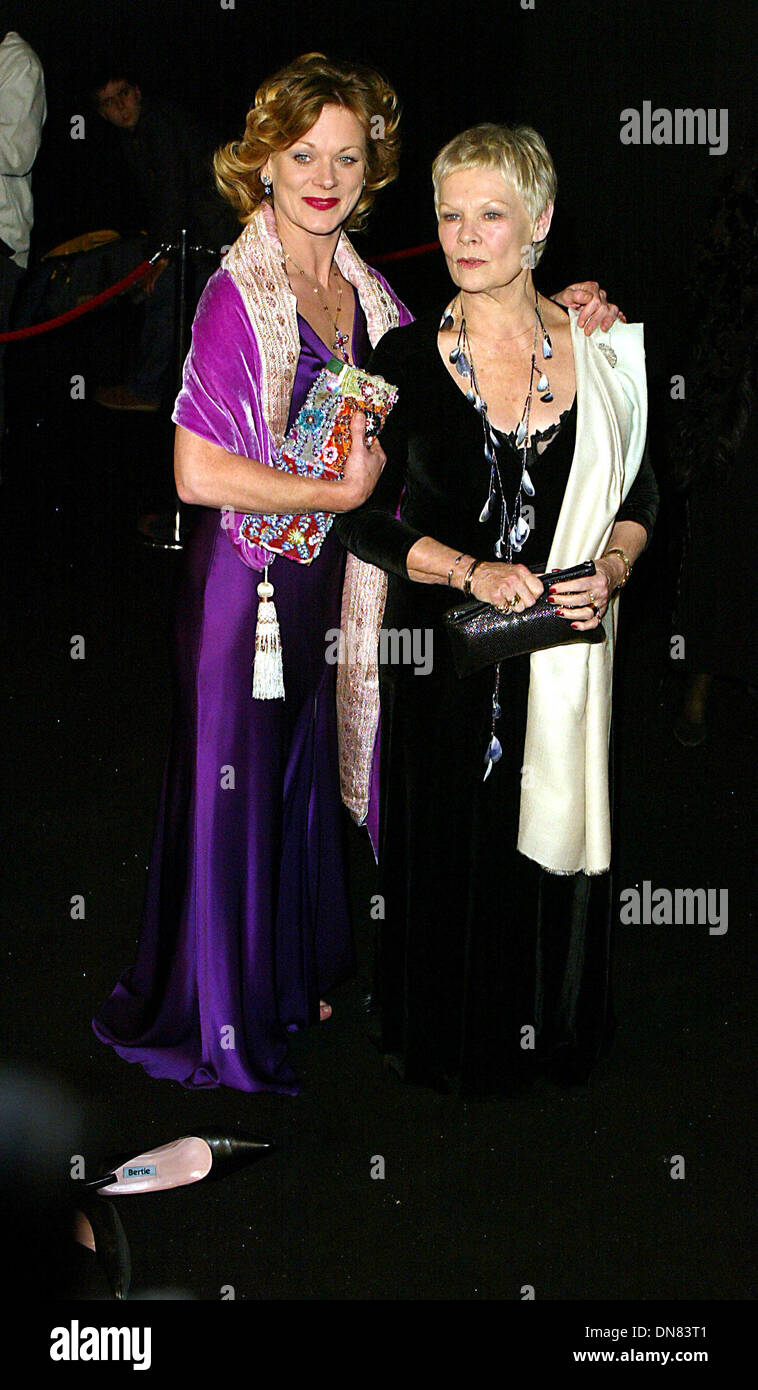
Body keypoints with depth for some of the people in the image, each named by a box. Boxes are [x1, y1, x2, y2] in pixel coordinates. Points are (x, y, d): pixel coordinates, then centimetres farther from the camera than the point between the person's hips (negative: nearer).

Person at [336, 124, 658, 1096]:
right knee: (450, 851, 8)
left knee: (556, 837, 11)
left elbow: (637, 489, 10)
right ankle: (456, 1047, 30)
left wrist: (613, 568, -10)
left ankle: (557, 1034, 35)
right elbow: (363, 517, -4)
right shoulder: (405, 358, -6)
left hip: (567, 650, 2)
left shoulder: (601, 349, 0)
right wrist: (471, 571, -17)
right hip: (442, 643, -1)